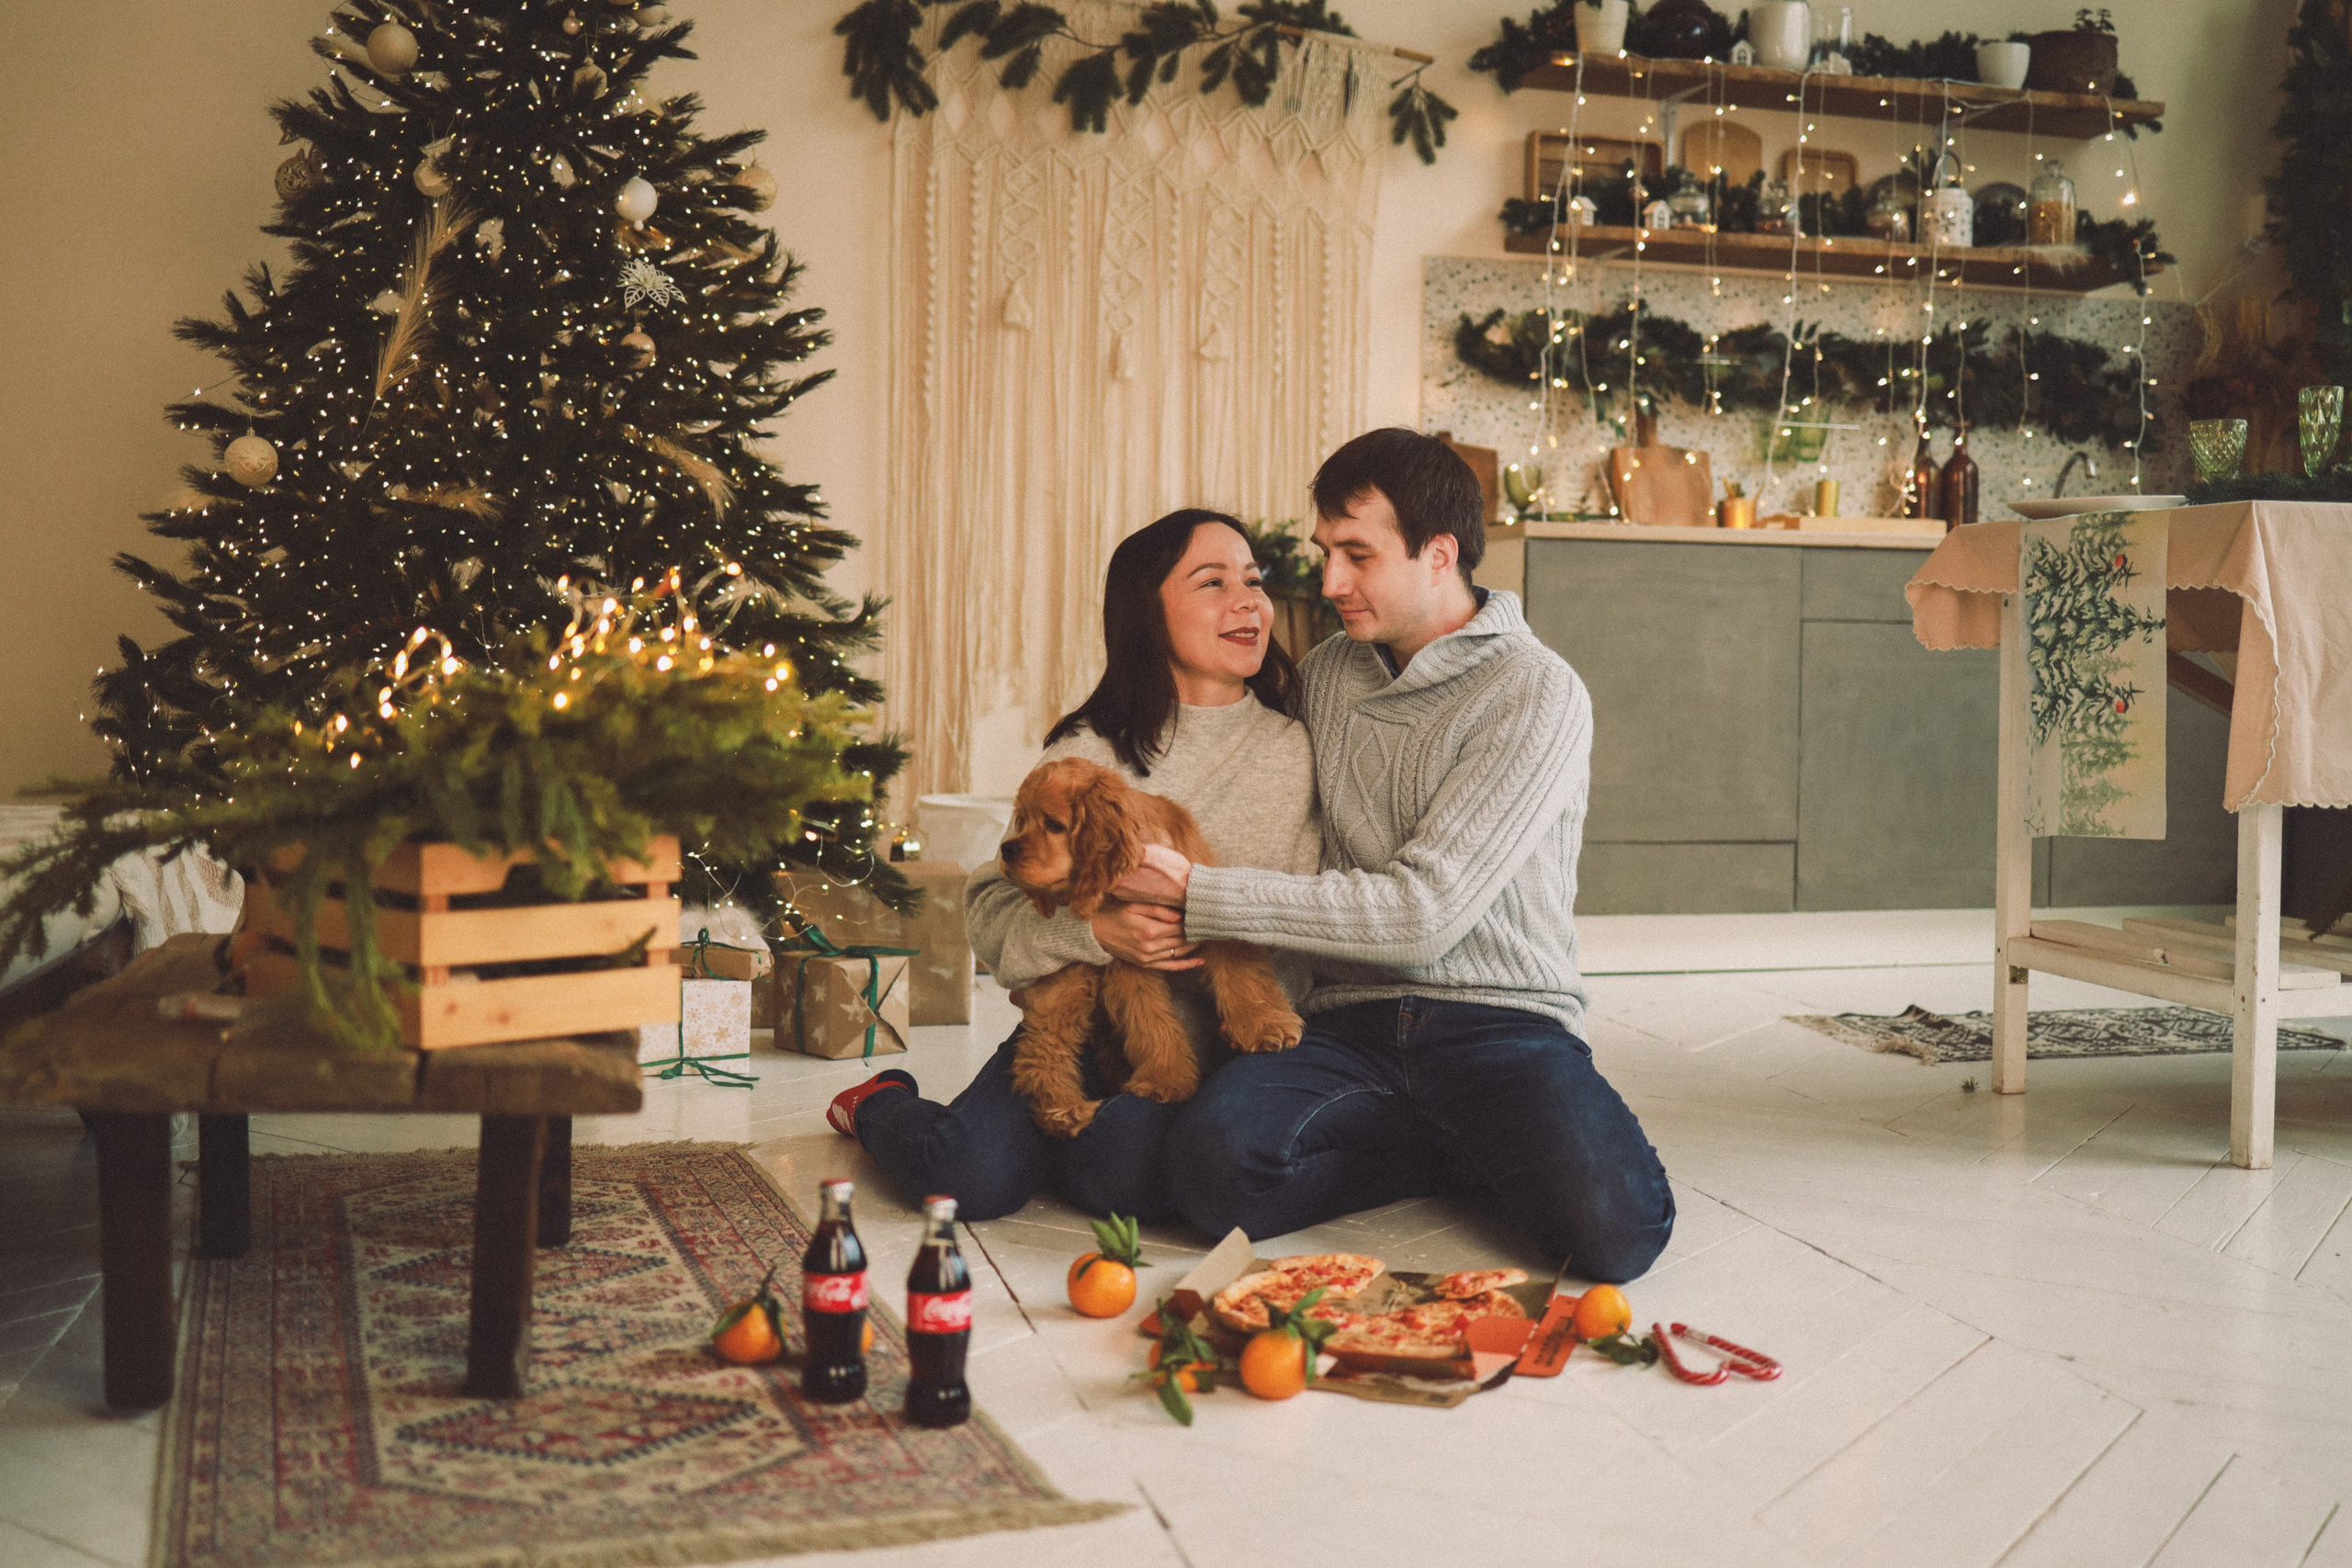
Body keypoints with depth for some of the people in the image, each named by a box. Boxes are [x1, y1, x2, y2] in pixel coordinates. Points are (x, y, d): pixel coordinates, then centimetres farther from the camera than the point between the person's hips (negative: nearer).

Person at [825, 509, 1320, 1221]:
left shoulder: (1303, 748, 5)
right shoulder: (1088, 752, 2)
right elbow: (994, 908, -1)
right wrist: (1096, 930, -20)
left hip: (1223, 1047, 1)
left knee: (1117, 1173, -31)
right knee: (971, 1176, -24)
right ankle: (883, 1106, 14)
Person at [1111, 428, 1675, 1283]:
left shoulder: (1536, 692, -7)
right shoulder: (1321, 675, 13)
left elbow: (1424, 909, -16)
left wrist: (1197, 892, -15)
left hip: (1501, 1020, -4)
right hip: (1352, 1025, 4)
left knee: (1612, 1229, -32)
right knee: (1212, 1162, -28)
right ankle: (1461, 1154, -2)